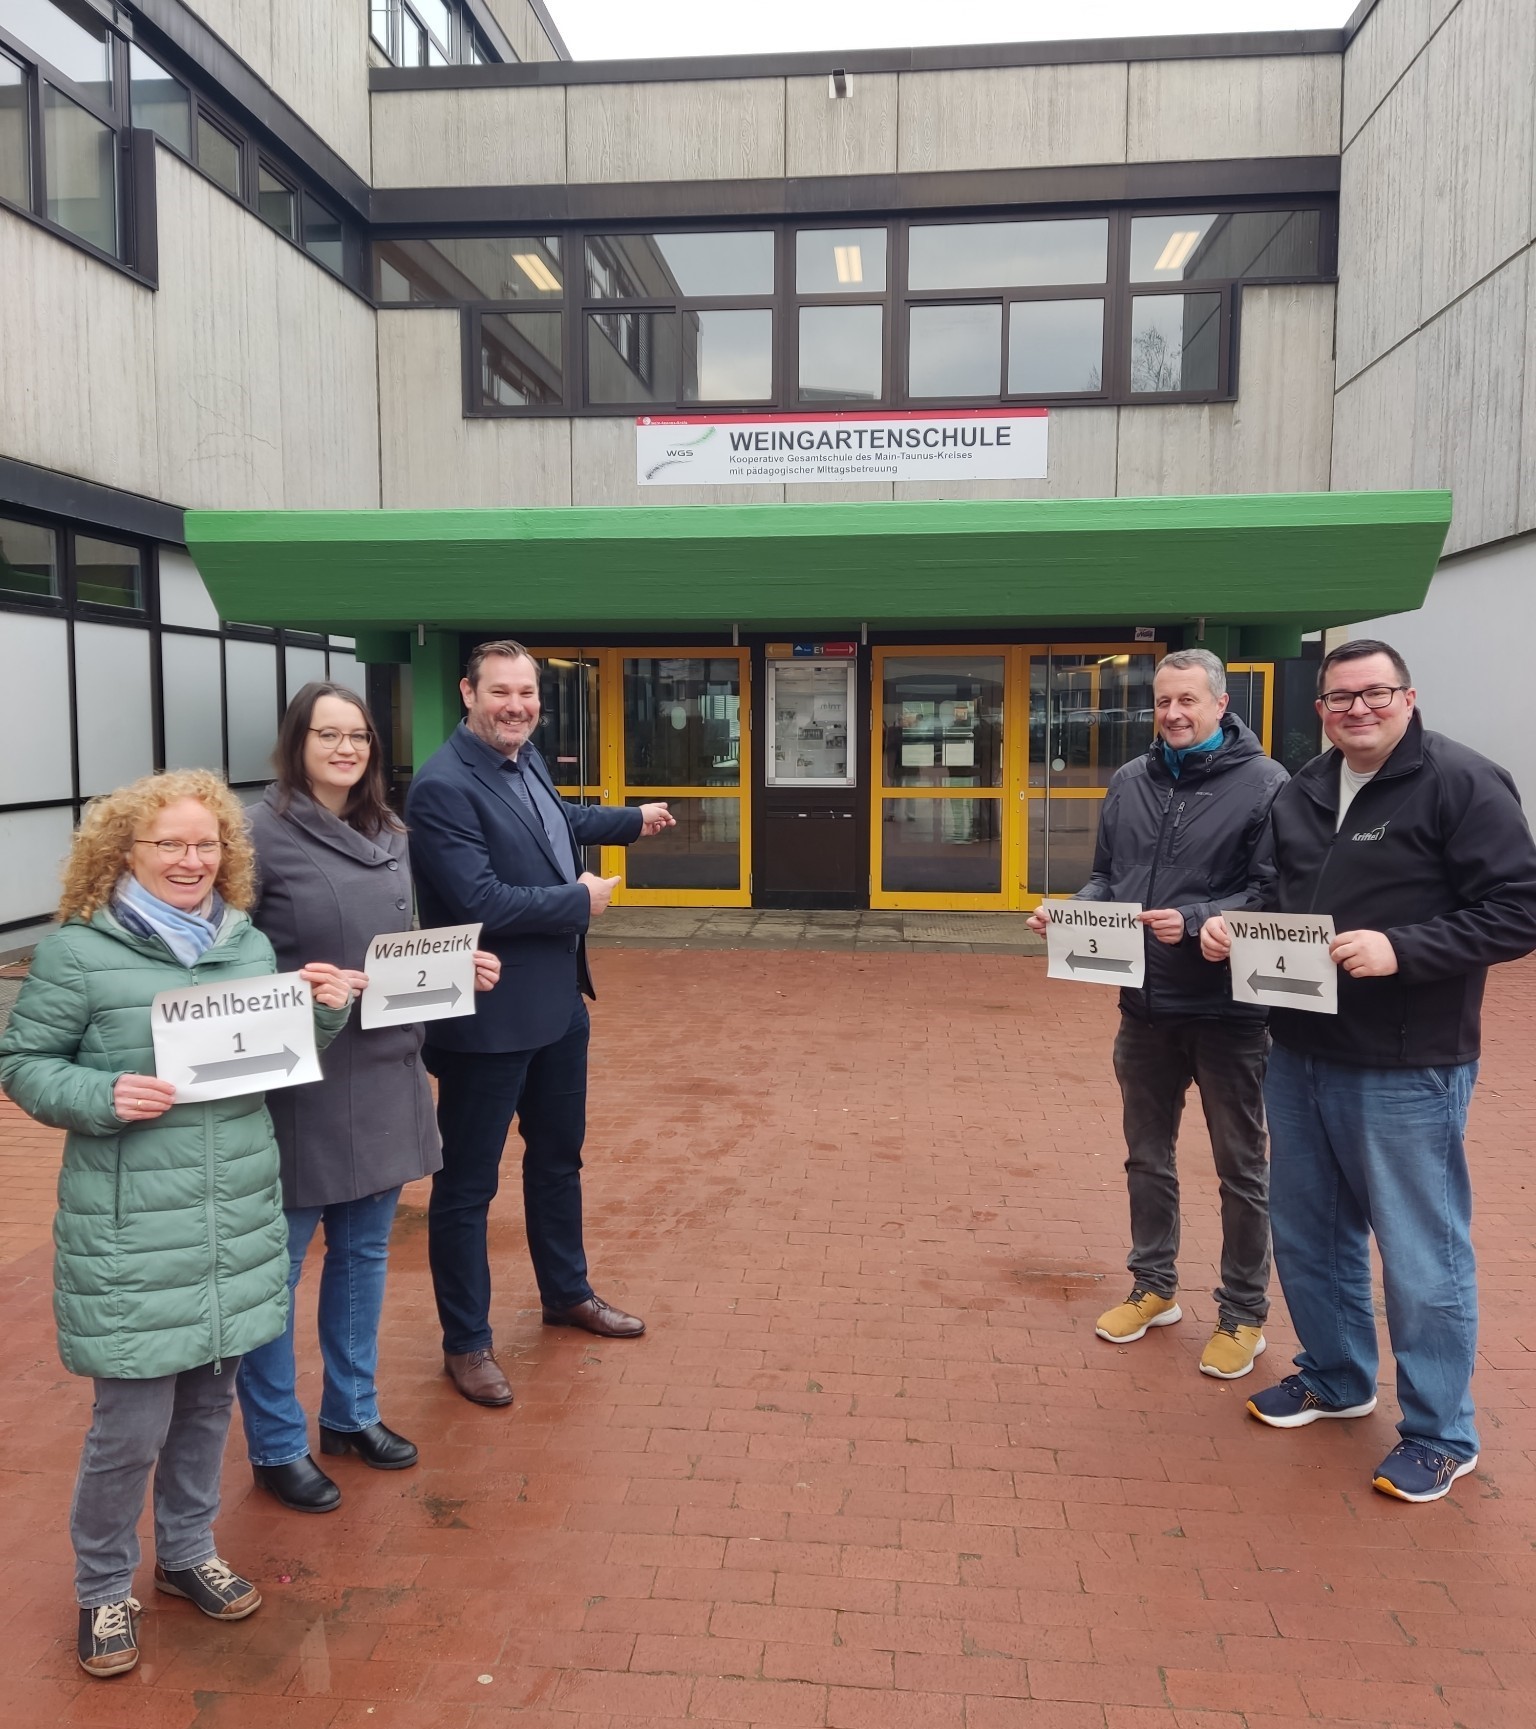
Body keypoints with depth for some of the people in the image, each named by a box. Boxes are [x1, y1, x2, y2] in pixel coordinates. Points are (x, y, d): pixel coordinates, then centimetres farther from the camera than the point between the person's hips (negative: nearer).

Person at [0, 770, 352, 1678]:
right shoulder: (77, 952, -9)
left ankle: (189, 1552, 42)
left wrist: (326, 1013, -5)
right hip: (130, 1236, -4)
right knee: (132, 1424, 4)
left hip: (240, 1221, 5)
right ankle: (104, 1590, 30)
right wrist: (101, 1098, -20)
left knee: (210, 1401, 18)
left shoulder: (251, 943, 6)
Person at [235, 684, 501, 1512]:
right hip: (296, 1078, -6)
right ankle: (275, 1445, 24)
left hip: (386, 1072, 7)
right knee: (276, 1263, 7)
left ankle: (351, 1412, 36)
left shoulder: (390, 835, 8)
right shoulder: (261, 833, -12)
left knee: (364, 1249, 18)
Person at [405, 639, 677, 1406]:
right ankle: (466, 1343, 23)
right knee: (468, 1183, 7)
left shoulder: (526, 759, 6)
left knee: (558, 1155, 23)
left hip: (557, 1000, 9)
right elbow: (480, 902, -29)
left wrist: (632, 819, 40)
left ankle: (566, 1293, 43)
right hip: (488, 1018, -9)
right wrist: (580, 899, -16)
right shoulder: (443, 785, -22)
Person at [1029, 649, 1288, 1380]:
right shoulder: (1130, 782, 6)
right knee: (1147, 1156, 18)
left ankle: (1243, 1314, 26)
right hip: (1145, 1005, 6)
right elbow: (1106, 878, 13)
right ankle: (1154, 1287, 36)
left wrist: (1196, 922, -28)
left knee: (1240, 1167, 10)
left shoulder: (1264, 783, -11)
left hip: (1228, 1009, -5)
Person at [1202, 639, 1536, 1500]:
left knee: (1421, 1257, 6)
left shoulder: (1463, 783, -11)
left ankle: (1441, 1434, 24)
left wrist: (1400, 949, -26)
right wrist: (1232, 925, 0)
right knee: (1308, 1236, 18)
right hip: (1301, 1056, 7)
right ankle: (1336, 1377, 40)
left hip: (1407, 1071, -7)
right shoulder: (1302, 793, 10)